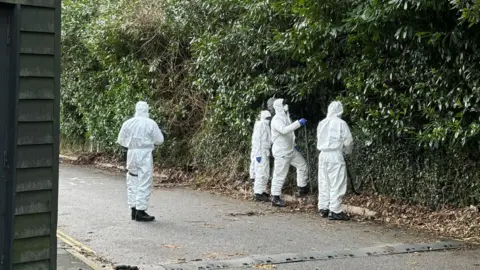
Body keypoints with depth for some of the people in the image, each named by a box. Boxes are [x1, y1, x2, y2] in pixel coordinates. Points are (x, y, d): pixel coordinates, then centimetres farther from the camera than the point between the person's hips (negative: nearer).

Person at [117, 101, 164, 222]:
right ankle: (140, 211, -2)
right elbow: (159, 140, -2)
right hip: (145, 155, -4)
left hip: (132, 154, 4)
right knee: (144, 183, 0)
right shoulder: (150, 123, -8)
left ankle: (134, 209, 17)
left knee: (132, 183, 13)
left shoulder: (128, 123, 1)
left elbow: (121, 140, 9)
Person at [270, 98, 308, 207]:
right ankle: (275, 198, 4)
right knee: (280, 175, -4)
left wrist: (294, 145, 23)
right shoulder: (276, 120, -19)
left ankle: (302, 188, 25)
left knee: (302, 166, 13)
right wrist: (299, 123, -37)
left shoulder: (286, 117, 12)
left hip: (291, 150, 9)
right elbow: (284, 130, -38)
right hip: (281, 152, -9)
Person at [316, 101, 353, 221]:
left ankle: (323, 208, 16)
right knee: (337, 184, -2)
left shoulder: (322, 123, 8)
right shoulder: (340, 123, -8)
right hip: (335, 155, -6)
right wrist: (347, 151, 13)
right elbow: (348, 140, -7)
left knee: (324, 183, 12)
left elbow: (319, 139, 12)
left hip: (323, 154, 6)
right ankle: (334, 211, -4)